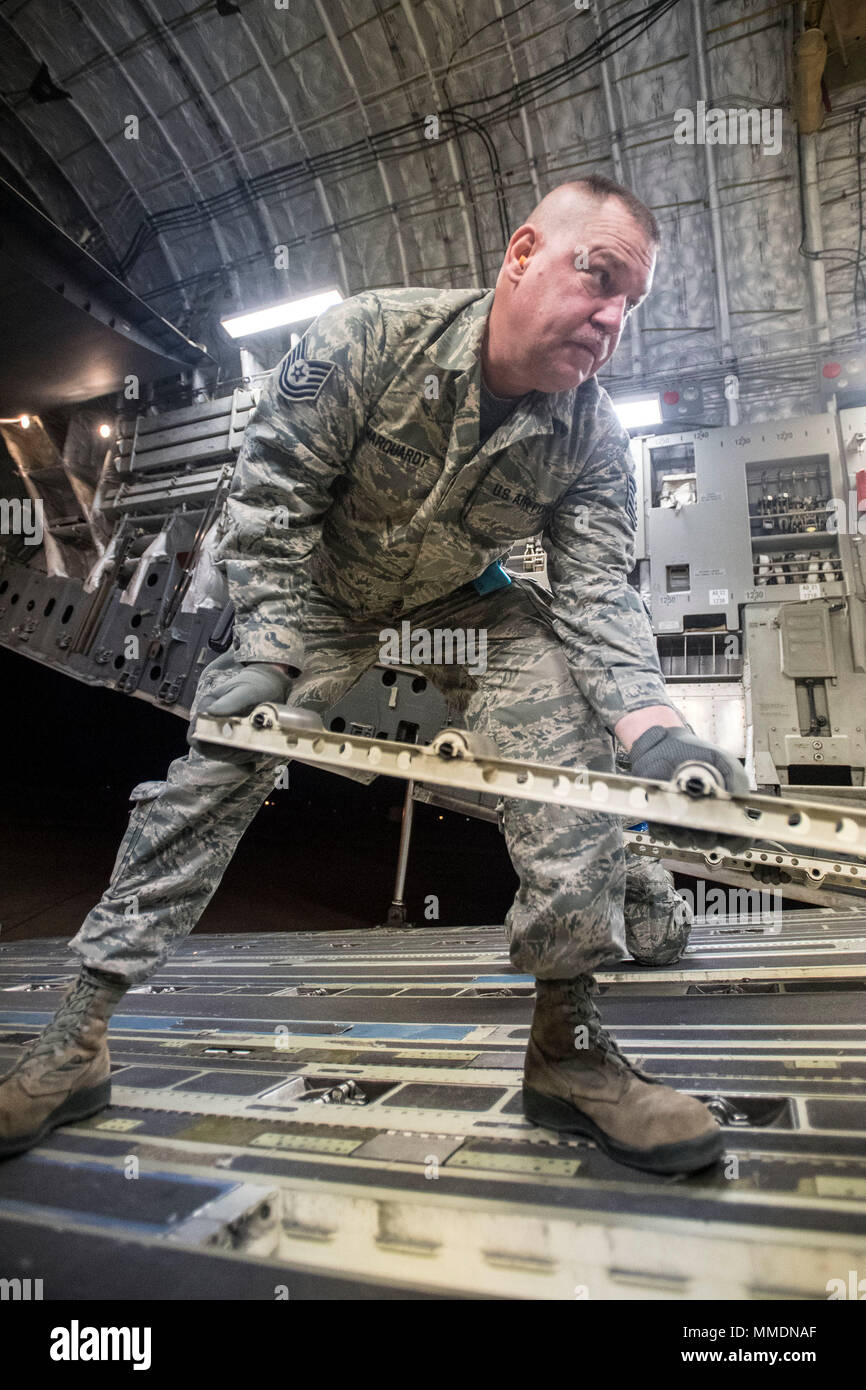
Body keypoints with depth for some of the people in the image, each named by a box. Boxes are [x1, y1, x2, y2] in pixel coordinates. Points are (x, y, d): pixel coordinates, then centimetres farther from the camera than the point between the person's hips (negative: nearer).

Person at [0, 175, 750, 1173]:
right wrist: (268, 653, -27)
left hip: (466, 603, 2)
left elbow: (597, 590, -20)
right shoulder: (367, 338, -24)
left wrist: (648, 723, -38)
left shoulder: (593, 440, -16)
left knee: (572, 756, -20)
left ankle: (566, 1044, -7)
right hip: (323, 590, -1)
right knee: (215, 765, -13)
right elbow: (270, 498, -19)